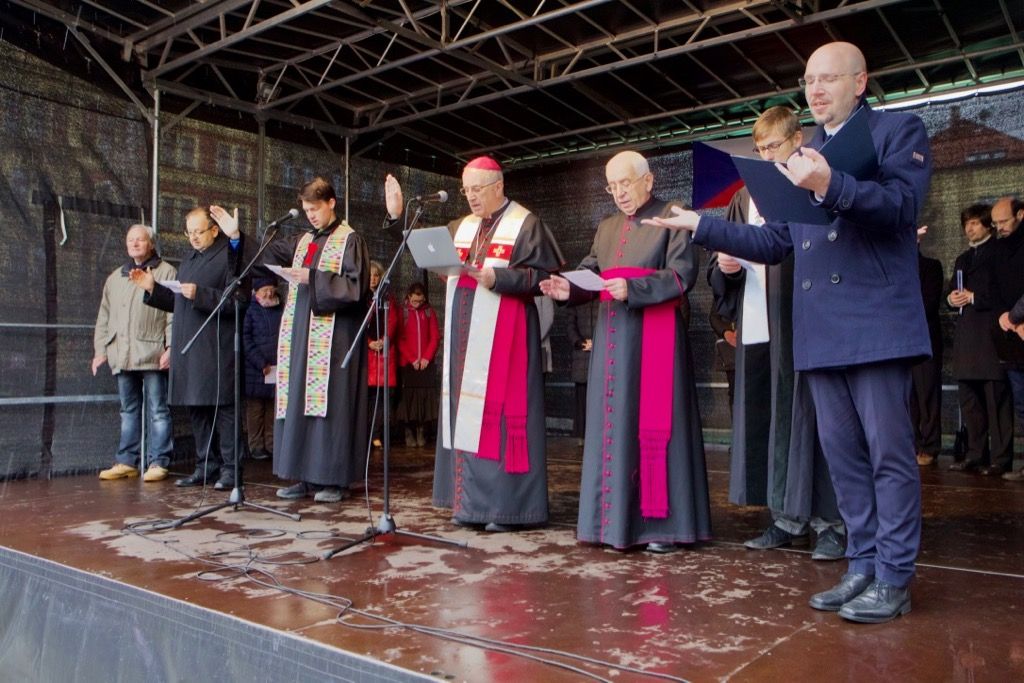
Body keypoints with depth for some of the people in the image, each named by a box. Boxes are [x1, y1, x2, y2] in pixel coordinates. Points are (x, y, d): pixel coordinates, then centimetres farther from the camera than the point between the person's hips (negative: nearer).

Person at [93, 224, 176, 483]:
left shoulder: (166, 272, 2)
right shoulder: (115, 278, 22)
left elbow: (174, 313, -6)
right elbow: (104, 317, 22)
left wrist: (171, 347, -14)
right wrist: (100, 350, 14)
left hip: (152, 355, -6)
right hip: (121, 355, 6)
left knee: (157, 410, -3)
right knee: (128, 410, 11)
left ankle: (158, 463, 1)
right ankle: (126, 461, 16)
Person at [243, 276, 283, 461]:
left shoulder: (281, 311, 9)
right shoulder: (250, 312, -2)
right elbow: (245, 340, -8)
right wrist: (261, 363, -13)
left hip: (278, 369, 3)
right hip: (255, 370, -3)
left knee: (273, 408, 10)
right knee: (255, 408, 2)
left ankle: (271, 443, 19)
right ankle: (256, 446, 10)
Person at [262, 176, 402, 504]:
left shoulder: (350, 239, -2)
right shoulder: (303, 241, 18)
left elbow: (356, 285, -12)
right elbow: (270, 253, 27)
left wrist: (312, 278, -15)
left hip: (334, 336, -7)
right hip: (301, 334, 7)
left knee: (331, 401, -7)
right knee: (300, 401, 6)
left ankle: (334, 479, 0)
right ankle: (306, 476, 13)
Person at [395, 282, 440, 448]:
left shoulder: (429, 313, 9)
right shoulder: (402, 313, 2)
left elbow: (435, 337, 6)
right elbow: (399, 339, -1)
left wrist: (427, 357, -6)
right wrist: (412, 359, -8)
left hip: (426, 363, 2)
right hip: (407, 363, -2)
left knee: (425, 397, -2)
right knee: (408, 397, -2)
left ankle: (421, 432, 5)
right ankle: (409, 432, 4)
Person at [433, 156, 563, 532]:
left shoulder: (526, 224, -2)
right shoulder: (460, 227, 19)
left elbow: (544, 275, -10)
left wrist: (498, 279, -21)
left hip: (504, 333, -7)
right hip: (465, 334, 7)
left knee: (500, 412, -8)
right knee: (466, 413, 7)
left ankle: (507, 504, -1)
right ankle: (471, 501, 15)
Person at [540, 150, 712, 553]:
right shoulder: (607, 228, 21)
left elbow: (683, 273, -11)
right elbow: (589, 275, 13)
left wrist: (633, 288, -23)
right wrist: (567, 288, -9)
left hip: (655, 337, -6)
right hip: (613, 338, 6)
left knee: (653, 421, -5)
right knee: (613, 422, 5)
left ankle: (663, 522, 3)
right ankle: (617, 517, 12)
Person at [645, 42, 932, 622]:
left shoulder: (899, 130, 4)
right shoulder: (803, 156, 21)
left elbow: (903, 206, -14)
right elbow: (775, 244, 19)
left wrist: (829, 185, -29)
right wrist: (702, 226, 13)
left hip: (877, 321, -6)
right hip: (821, 331, 6)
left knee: (890, 452, -1)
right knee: (843, 455, 10)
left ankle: (894, 580, 9)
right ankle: (864, 567, 21)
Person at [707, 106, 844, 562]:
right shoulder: (745, 200, 18)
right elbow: (719, 269, 17)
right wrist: (725, 266, -5)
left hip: (805, 324, -5)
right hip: (757, 326, 5)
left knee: (811, 418, -3)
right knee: (768, 420, 7)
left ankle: (831, 521, 8)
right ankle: (787, 518, 18)